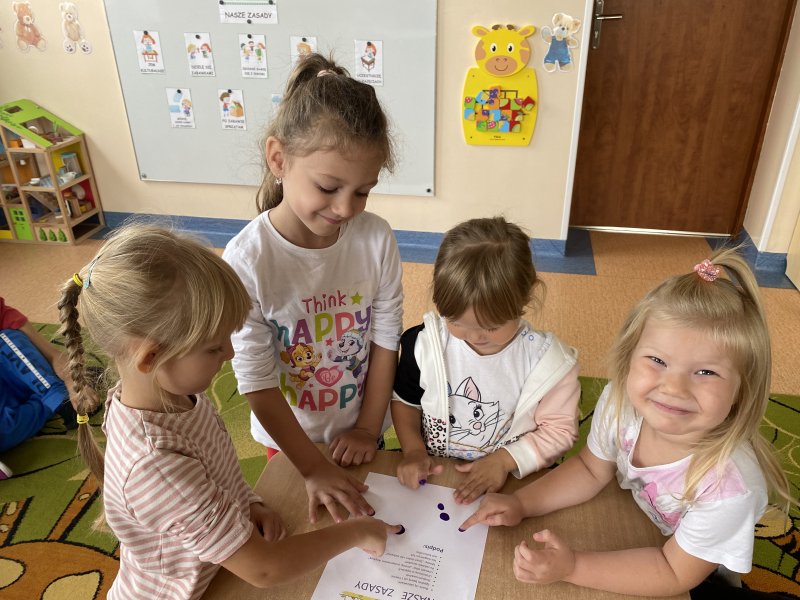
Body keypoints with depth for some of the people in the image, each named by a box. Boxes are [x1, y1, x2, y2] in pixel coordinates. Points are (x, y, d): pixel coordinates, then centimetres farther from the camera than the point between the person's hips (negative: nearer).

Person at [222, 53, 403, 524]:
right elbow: (257, 382, -21)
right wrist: (314, 468, -18)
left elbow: (386, 339, -10)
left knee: (367, 516, 29)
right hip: (290, 436, -1)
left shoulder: (376, 238, -20)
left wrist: (368, 428, -6)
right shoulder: (247, 261, -28)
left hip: (359, 431, 2)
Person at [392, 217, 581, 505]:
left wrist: (505, 459, -13)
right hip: (430, 476, 2)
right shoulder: (424, 343, -7)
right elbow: (405, 401, 8)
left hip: (510, 485, -1)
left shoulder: (548, 361, -13)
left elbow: (560, 429, -2)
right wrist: (413, 450, -6)